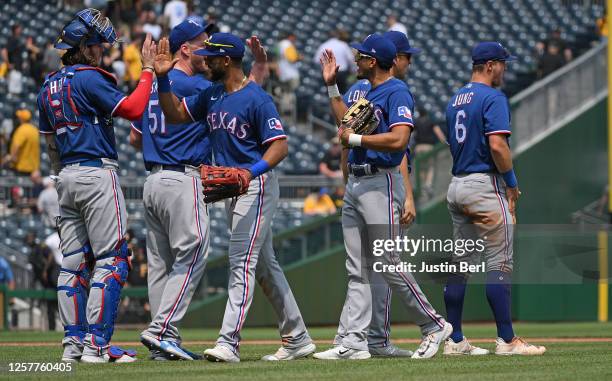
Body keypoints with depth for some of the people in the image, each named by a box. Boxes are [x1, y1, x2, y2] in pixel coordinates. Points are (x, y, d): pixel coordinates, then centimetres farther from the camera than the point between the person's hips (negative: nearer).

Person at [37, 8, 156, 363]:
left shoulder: (49, 87, 15)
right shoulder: (88, 78, -11)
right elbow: (132, 108, -18)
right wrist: (148, 69, -10)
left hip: (67, 177, 9)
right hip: (97, 174, -9)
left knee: (74, 263, 9)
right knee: (112, 259, -7)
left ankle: (74, 343, 7)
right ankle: (97, 344, -14)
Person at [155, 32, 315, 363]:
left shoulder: (257, 99, -15)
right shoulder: (211, 96, 11)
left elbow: (280, 146, -19)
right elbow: (175, 114, 16)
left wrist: (252, 172, -34)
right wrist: (162, 77, 3)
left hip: (256, 186, -9)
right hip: (232, 188, 9)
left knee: (241, 263, -14)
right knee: (265, 265, 12)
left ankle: (228, 343, -20)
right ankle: (297, 339, 19)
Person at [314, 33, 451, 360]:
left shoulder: (397, 92, -11)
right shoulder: (368, 93, 18)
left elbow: (398, 139, -24)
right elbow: (348, 122, 33)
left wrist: (354, 138, -17)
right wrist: (331, 86, 28)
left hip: (381, 183, -9)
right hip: (355, 183, 9)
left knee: (388, 263, -9)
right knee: (357, 270, 5)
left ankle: (434, 327, 3)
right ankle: (352, 342, 2)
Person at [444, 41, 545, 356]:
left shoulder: (455, 100, 16)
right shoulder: (492, 98, -11)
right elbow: (497, 145, -21)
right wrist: (511, 182, -9)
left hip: (457, 186, 9)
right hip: (485, 185, -9)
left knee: (460, 263, 9)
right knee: (499, 263, -7)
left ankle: (455, 341, 10)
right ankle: (506, 340, -9)